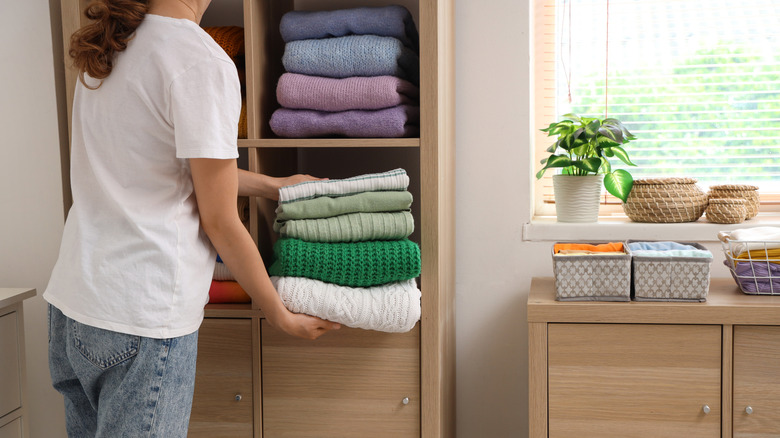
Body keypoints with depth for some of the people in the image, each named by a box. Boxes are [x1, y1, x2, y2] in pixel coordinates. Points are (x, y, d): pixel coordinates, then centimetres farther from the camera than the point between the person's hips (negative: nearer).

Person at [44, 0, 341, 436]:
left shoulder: (108, 50, 8)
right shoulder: (204, 62, -15)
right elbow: (219, 222, -11)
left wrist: (273, 184, 28)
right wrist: (282, 316, 1)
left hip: (69, 300, 8)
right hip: (141, 322, -8)